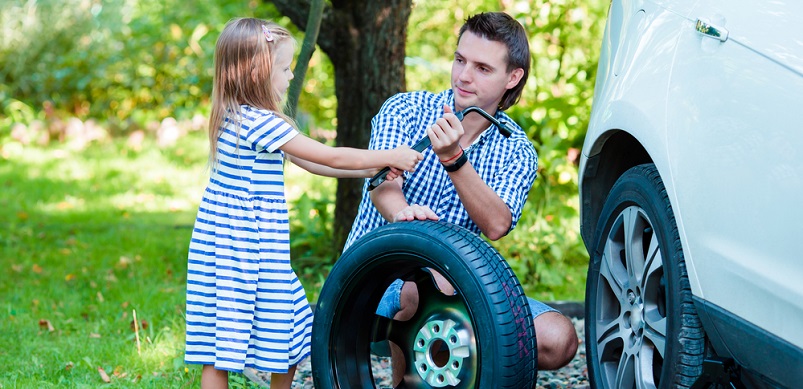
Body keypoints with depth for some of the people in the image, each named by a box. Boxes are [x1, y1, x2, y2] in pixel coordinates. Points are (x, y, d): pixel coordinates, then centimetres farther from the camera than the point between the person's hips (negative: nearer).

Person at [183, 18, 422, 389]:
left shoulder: (238, 118, 12)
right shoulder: (259, 122, -18)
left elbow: (312, 163, 17)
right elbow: (330, 158, -13)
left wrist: (372, 169, 13)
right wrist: (390, 157, -1)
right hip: (242, 251, -10)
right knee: (220, 355, -4)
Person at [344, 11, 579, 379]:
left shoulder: (517, 151, 3)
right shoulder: (405, 110, -1)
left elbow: (495, 225, -17)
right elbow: (381, 181, -20)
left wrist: (453, 158, -32)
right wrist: (401, 211, -45)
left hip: (458, 282, 3)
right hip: (377, 267, -3)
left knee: (558, 340, -16)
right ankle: (405, 379, -12)